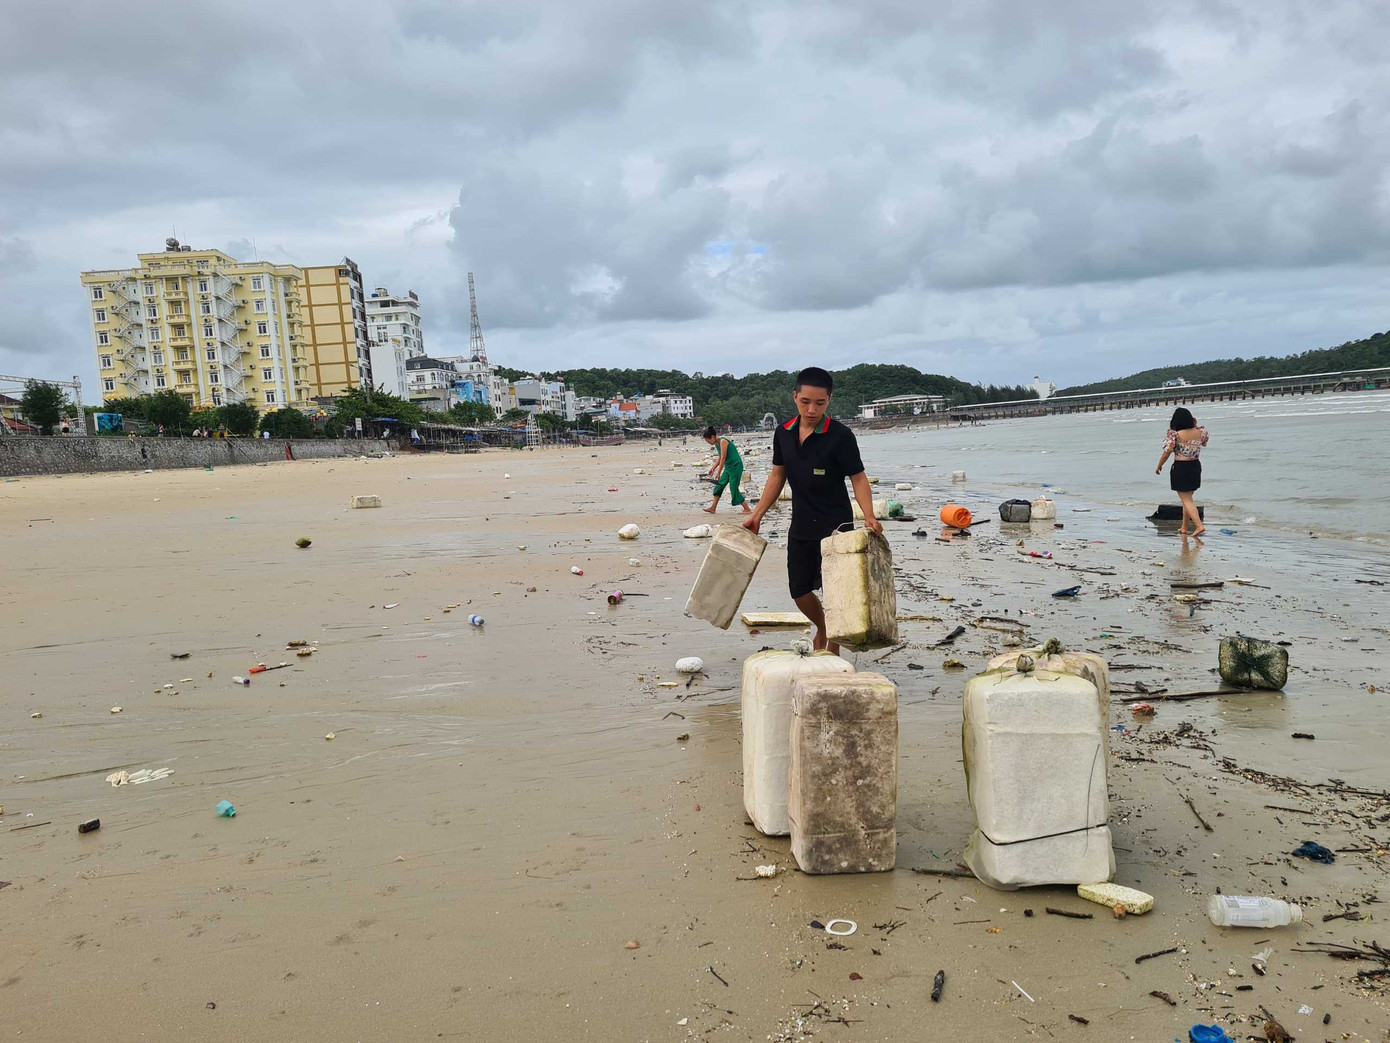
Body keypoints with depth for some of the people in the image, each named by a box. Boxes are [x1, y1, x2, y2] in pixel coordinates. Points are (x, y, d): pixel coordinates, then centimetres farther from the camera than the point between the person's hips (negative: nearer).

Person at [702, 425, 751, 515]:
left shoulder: (723, 441, -20)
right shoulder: (717, 443, 8)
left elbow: (723, 458, -22)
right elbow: (720, 458, 18)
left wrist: (718, 473, -20)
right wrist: (713, 468, 13)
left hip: (736, 466, -10)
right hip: (728, 467, 10)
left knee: (734, 488, -8)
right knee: (719, 485, 9)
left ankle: (747, 510, 0)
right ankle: (713, 508, 14)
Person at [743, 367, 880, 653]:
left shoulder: (840, 436, -15)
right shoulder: (784, 433, 1)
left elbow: (858, 479, -12)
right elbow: (778, 476, 12)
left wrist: (869, 517, -28)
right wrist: (757, 515, 10)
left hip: (835, 526, -5)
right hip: (801, 526, 5)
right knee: (799, 590, 13)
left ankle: (833, 652, 15)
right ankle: (821, 627, 42)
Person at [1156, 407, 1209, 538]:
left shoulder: (1175, 435, -19)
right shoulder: (1199, 432, -3)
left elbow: (1166, 453, -14)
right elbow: (1203, 442, 21)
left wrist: (1159, 466, 3)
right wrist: (1196, 426, 15)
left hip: (1180, 468, -6)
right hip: (1195, 467, 6)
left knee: (1187, 500, -1)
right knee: (1187, 498, 17)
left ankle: (1199, 526, -15)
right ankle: (1184, 528, 24)